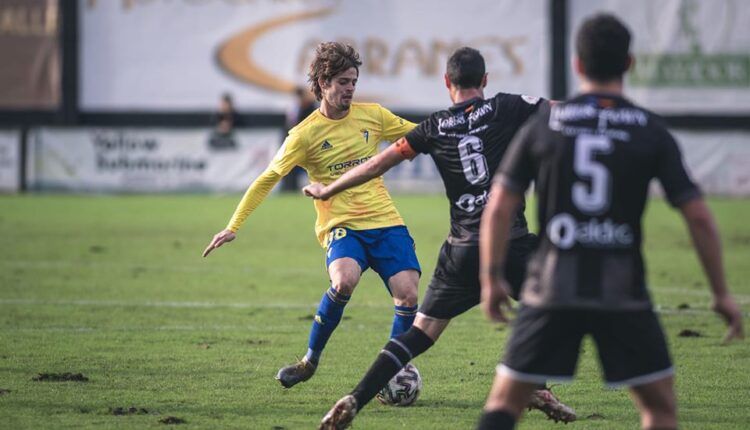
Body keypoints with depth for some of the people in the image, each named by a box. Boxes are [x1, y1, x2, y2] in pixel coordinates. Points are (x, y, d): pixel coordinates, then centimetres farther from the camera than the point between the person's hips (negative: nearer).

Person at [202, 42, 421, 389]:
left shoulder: (372, 115, 7)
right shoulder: (305, 134, -4)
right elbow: (267, 180, -1)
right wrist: (233, 226, -6)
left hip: (385, 223, 4)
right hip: (342, 227, -4)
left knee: (407, 295, -16)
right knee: (345, 280, -33)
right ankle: (310, 360, -12)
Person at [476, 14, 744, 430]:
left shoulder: (542, 125, 1)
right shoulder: (651, 132, 0)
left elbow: (498, 209, 0)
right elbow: (698, 216, -3)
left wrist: (491, 279, 11)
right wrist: (721, 293, 5)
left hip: (552, 288, 0)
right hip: (623, 293, 0)